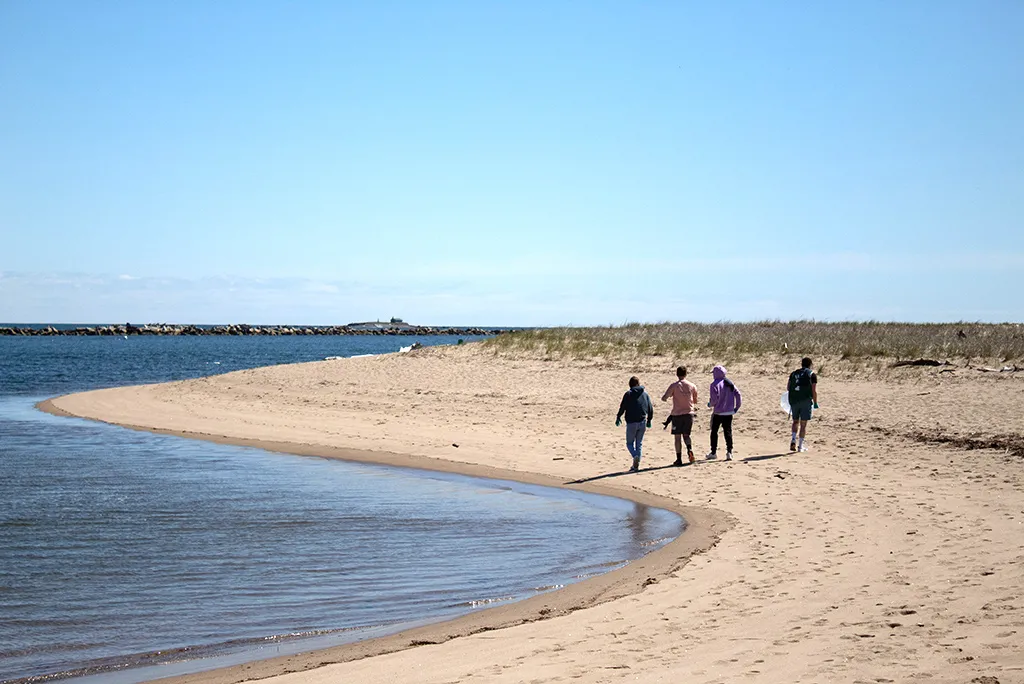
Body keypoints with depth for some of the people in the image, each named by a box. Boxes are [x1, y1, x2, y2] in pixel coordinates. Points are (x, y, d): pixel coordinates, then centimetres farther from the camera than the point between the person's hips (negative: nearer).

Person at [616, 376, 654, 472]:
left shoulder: (628, 394, -6)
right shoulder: (645, 394, 6)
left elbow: (622, 407, -8)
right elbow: (650, 408, 8)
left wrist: (618, 417, 7)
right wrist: (649, 420, 21)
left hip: (631, 423, -4)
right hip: (642, 423, 4)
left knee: (630, 443, 9)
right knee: (639, 443, 14)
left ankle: (635, 456, -21)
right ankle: (636, 465, 10)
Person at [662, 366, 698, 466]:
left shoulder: (674, 386, -7)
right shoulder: (692, 386, 1)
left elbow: (664, 398, -9)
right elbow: (695, 401, 10)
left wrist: (664, 398, 14)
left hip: (677, 414, -2)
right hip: (689, 413, 2)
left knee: (678, 437, 5)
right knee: (686, 435, 13)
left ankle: (679, 459, 4)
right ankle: (690, 449, -16)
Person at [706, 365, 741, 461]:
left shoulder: (715, 384, -12)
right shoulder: (729, 383, 6)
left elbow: (714, 398, -19)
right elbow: (738, 394, 2)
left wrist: (710, 404, 1)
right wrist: (737, 407, 8)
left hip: (718, 413, -5)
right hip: (729, 412, 5)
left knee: (714, 431, 10)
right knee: (728, 432, 6)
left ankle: (713, 452, 15)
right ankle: (729, 452, -3)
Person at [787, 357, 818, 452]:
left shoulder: (793, 373, 12)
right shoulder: (812, 374, 0)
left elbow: (788, 387, 14)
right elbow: (814, 391, -6)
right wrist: (815, 403, 2)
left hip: (793, 400, 3)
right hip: (806, 400, -3)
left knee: (795, 421, 18)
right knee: (803, 424, 3)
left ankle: (793, 440, -3)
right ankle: (800, 446, 3)